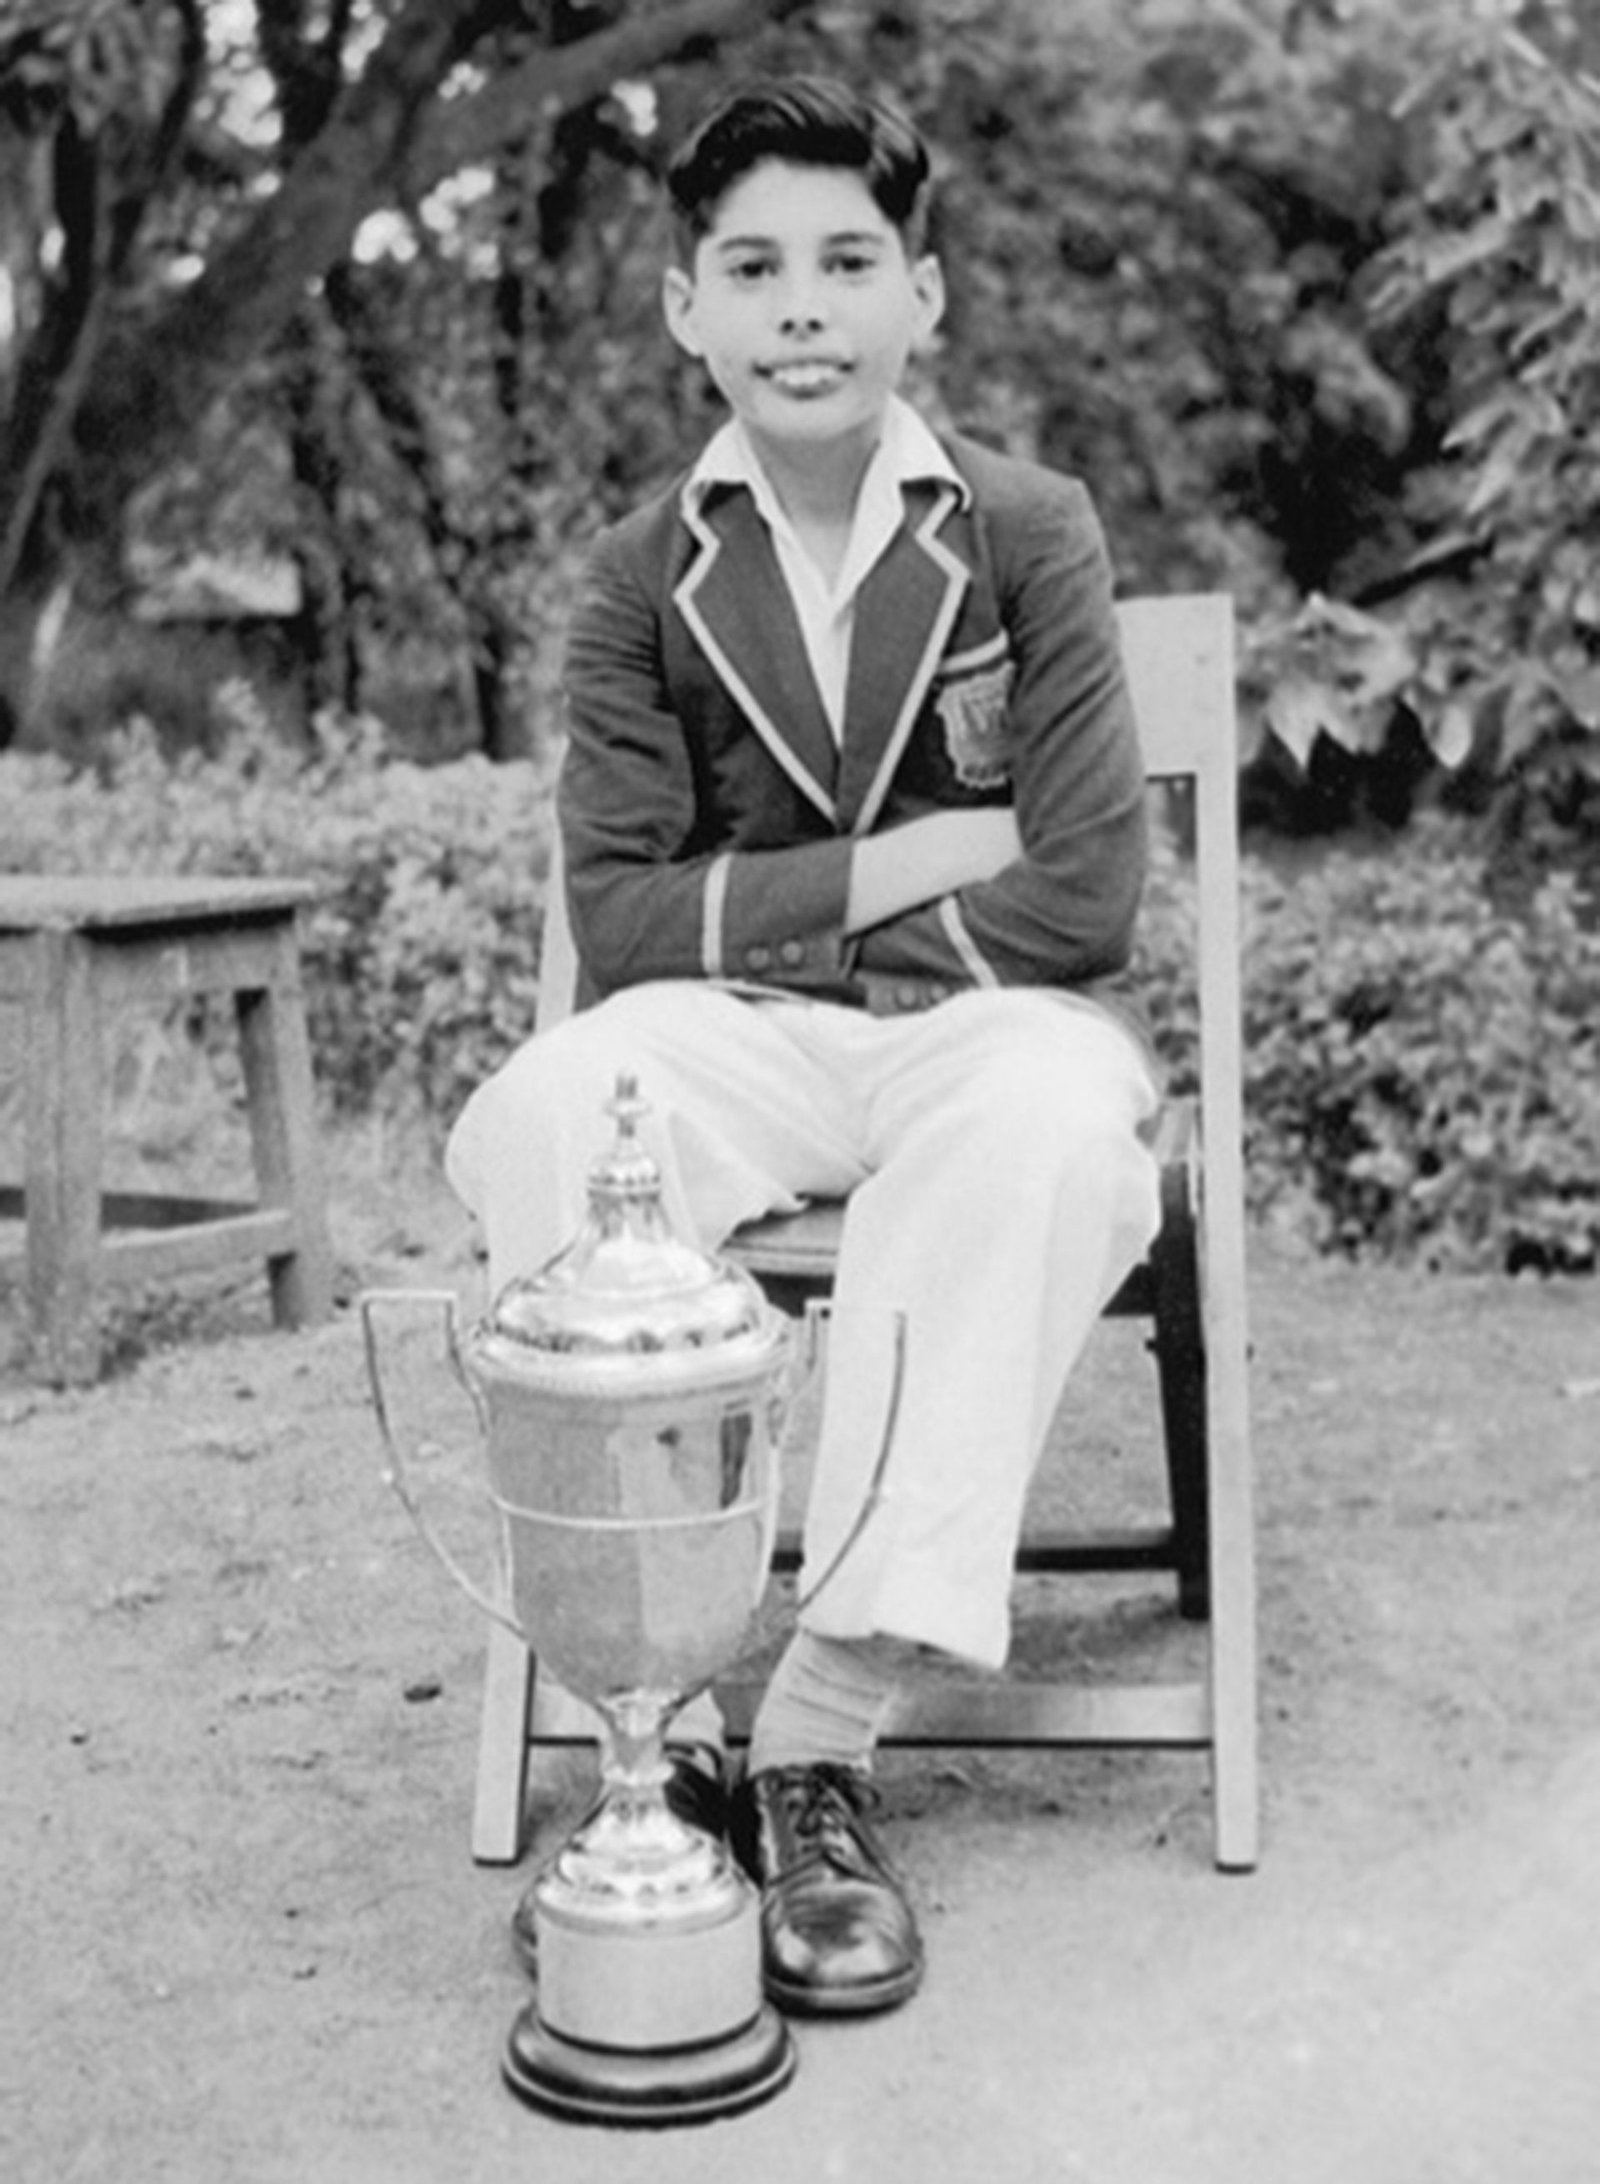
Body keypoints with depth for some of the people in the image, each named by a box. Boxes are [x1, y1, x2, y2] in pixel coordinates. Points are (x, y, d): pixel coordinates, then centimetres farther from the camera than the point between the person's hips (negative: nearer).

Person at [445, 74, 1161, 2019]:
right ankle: (656, 1701, -26)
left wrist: (763, 905, -7)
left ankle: (825, 1731, -32)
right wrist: (897, 867, -11)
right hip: (738, 1047, 2)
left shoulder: (1028, 535, -1)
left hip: (991, 1021, -1)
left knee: (1051, 1134, -37)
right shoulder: (646, 579, 4)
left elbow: (1084, 905, -9)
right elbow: (620, 924, -3)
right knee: (532, 1128, -31)